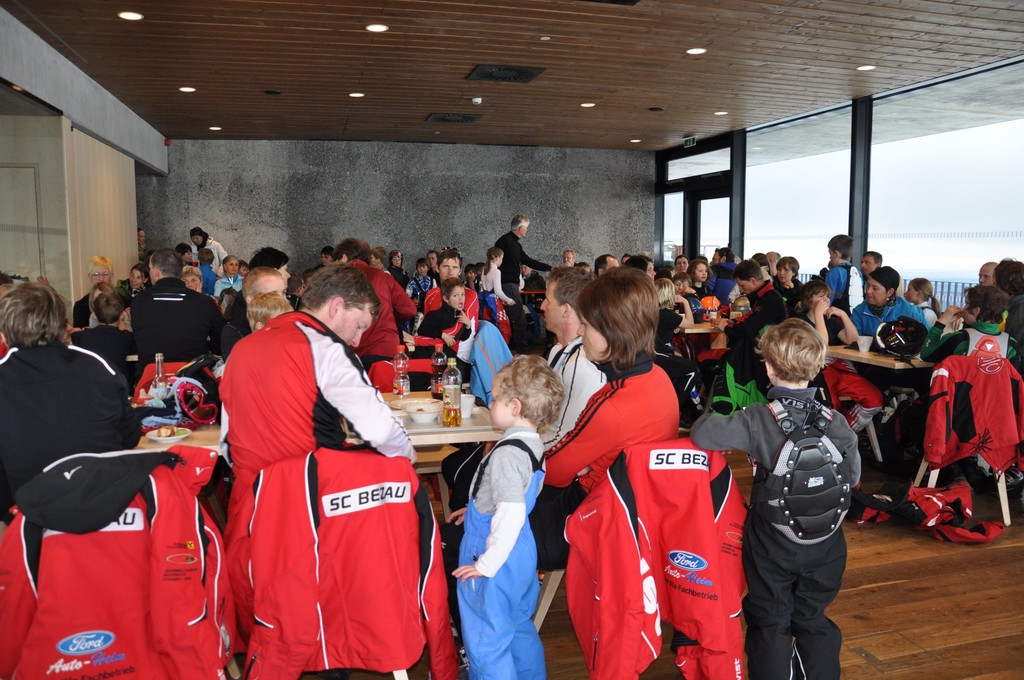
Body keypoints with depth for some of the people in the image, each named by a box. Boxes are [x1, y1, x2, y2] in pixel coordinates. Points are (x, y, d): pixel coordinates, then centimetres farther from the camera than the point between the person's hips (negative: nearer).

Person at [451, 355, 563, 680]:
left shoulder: (507, 453, -26)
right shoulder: (534, 445, 4)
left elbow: (511, 515, -32)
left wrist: (487, 565, -24)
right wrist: (477, 509, 24)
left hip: (497, 559, -9)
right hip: (523, 553, 9)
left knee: (485, 642, 6)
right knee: (520, 628, 26)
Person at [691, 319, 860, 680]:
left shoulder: (757, 420, -22)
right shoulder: (836, 423, -11)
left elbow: (702, 433, -31)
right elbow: (853, 477, -2)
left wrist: (706, 418, -8)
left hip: (772, 545, -3)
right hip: (826, 546, 3)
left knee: (769, 625, 14)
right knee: (814, 620, 23)